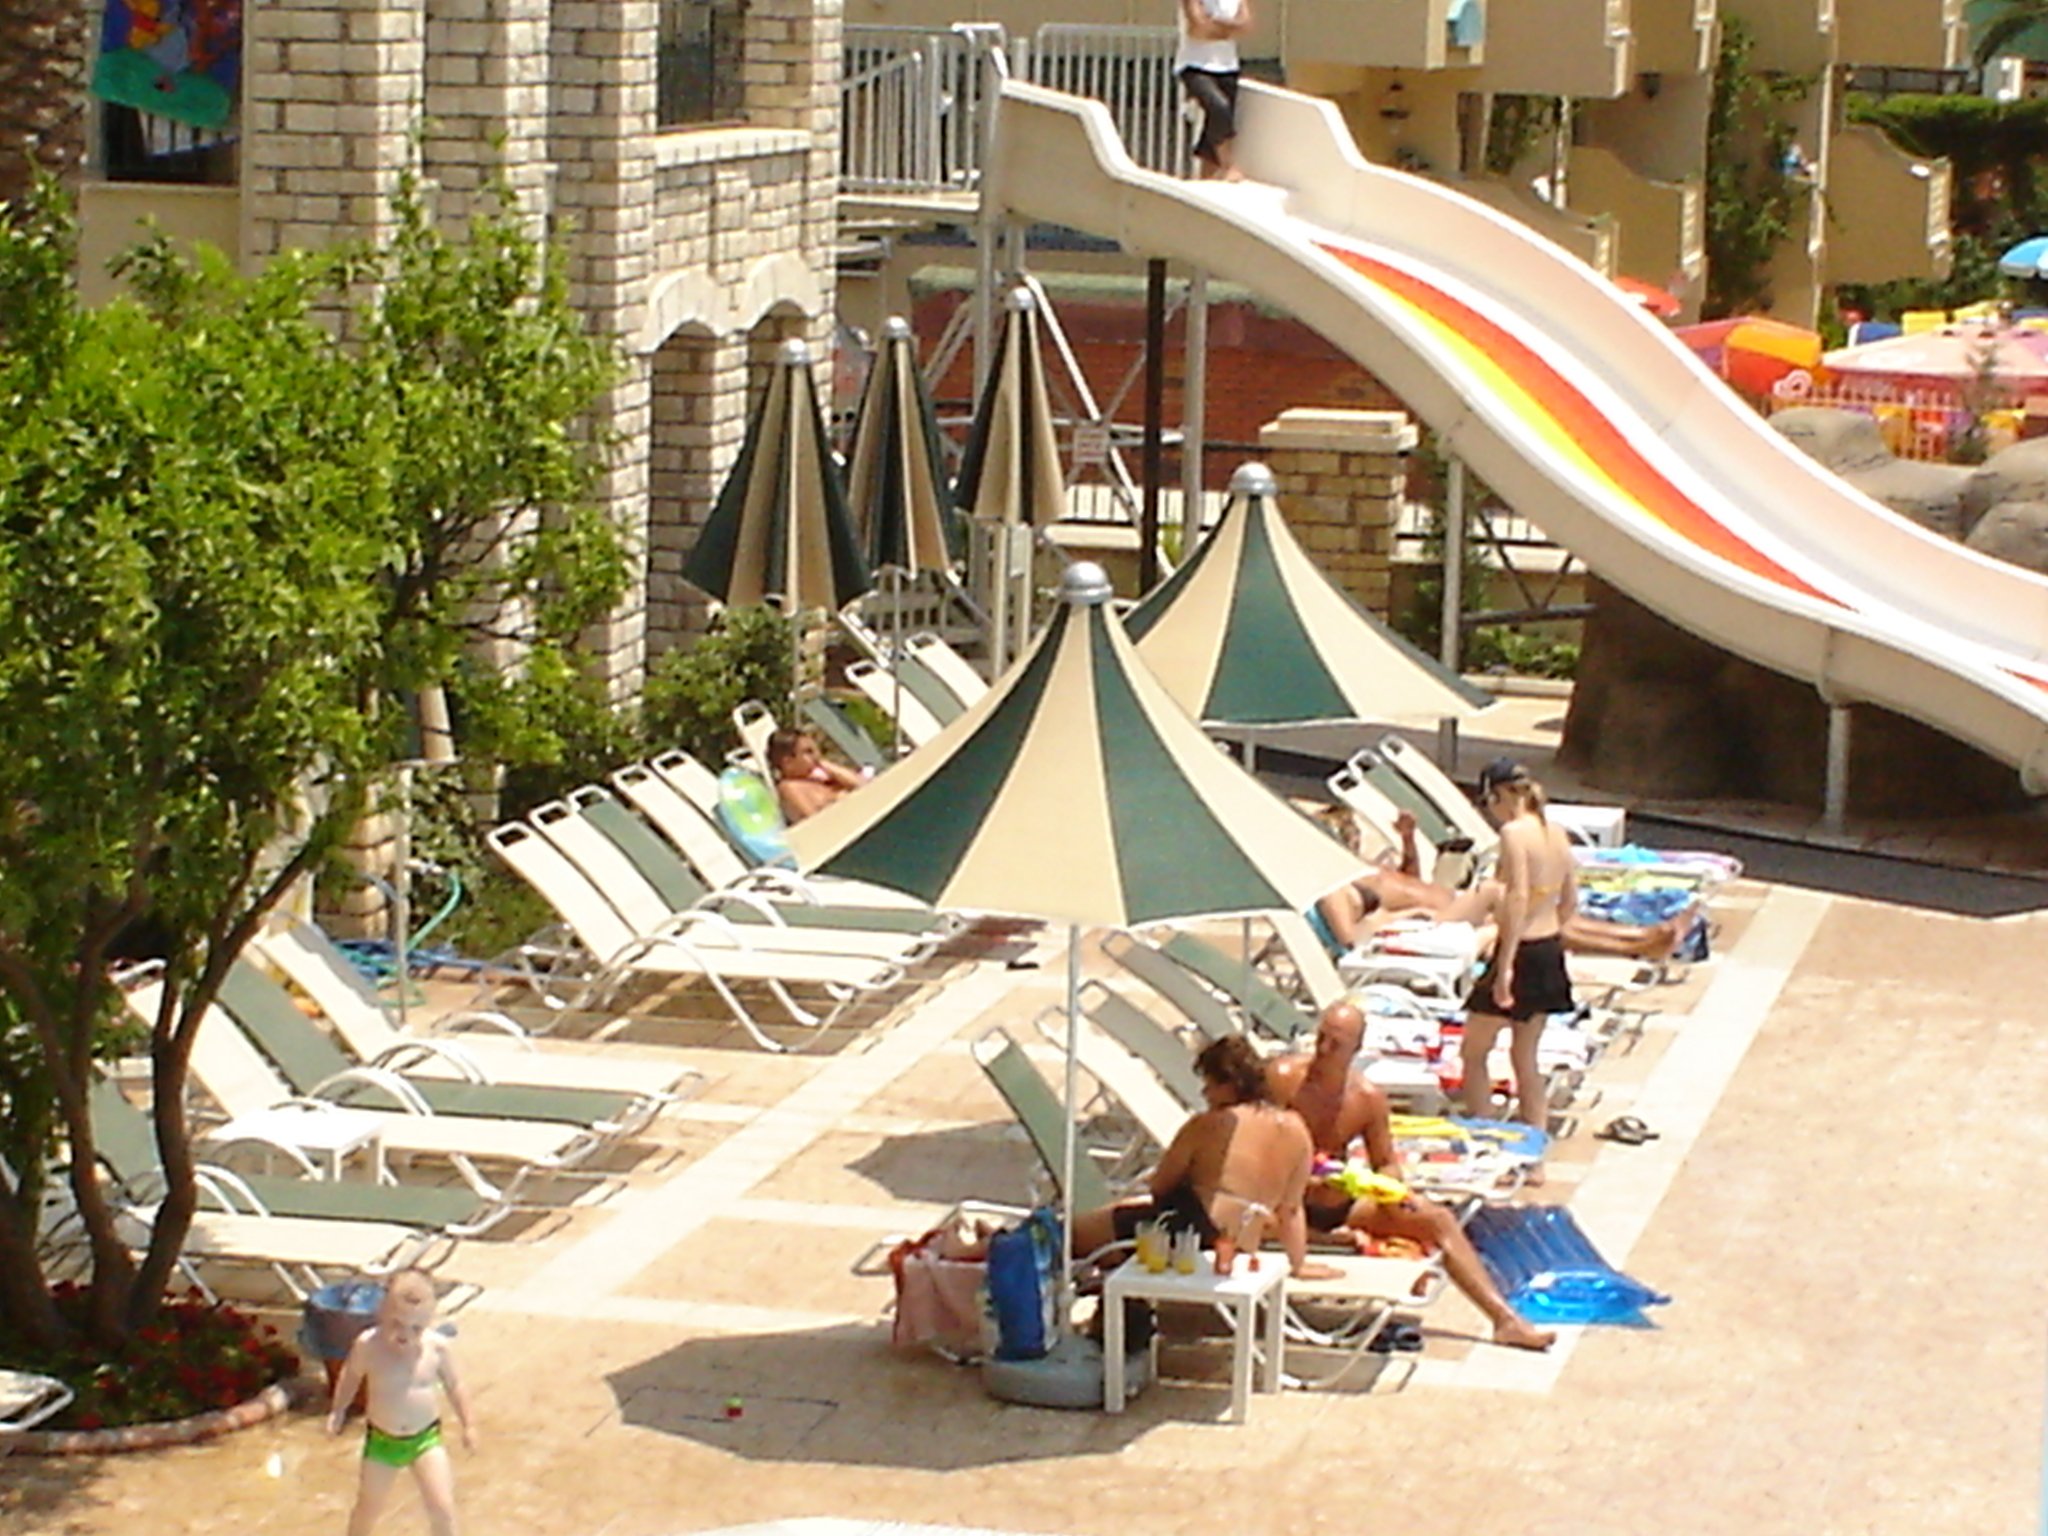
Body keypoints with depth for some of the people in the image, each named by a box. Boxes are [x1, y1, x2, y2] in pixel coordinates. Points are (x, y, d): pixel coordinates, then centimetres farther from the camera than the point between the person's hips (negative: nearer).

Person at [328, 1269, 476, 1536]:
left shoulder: (438, 1347, -17)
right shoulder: (368, 1345, -19)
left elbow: (453, 1385, 1)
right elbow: (351, 1375, 3)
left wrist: (468, 1424, 6)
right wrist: (338, 1411, 6)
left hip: (426, 1437, 0)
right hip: (381, 1440, 0)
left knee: (442, 1509, -9)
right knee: (368, 1508, 17)